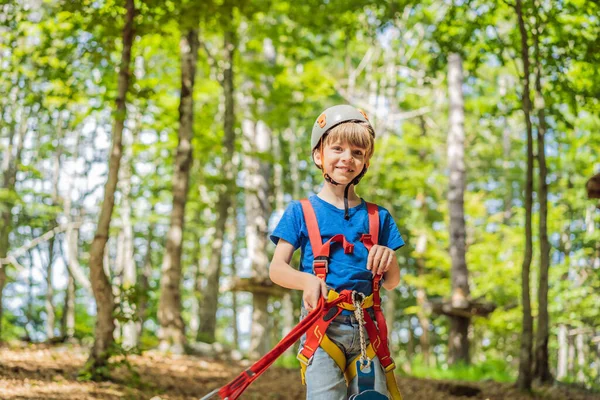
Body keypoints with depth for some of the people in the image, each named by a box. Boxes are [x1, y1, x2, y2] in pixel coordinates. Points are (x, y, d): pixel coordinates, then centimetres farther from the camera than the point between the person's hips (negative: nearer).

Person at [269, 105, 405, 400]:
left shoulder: (378, 217, 14)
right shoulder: (301, 212, 7)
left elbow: (391, 283, 15)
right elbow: (277, 267, 1)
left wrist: (388, 259, -8)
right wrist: (307, 280, -20)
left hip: (367, 328, 3)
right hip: (322, 326, -3)